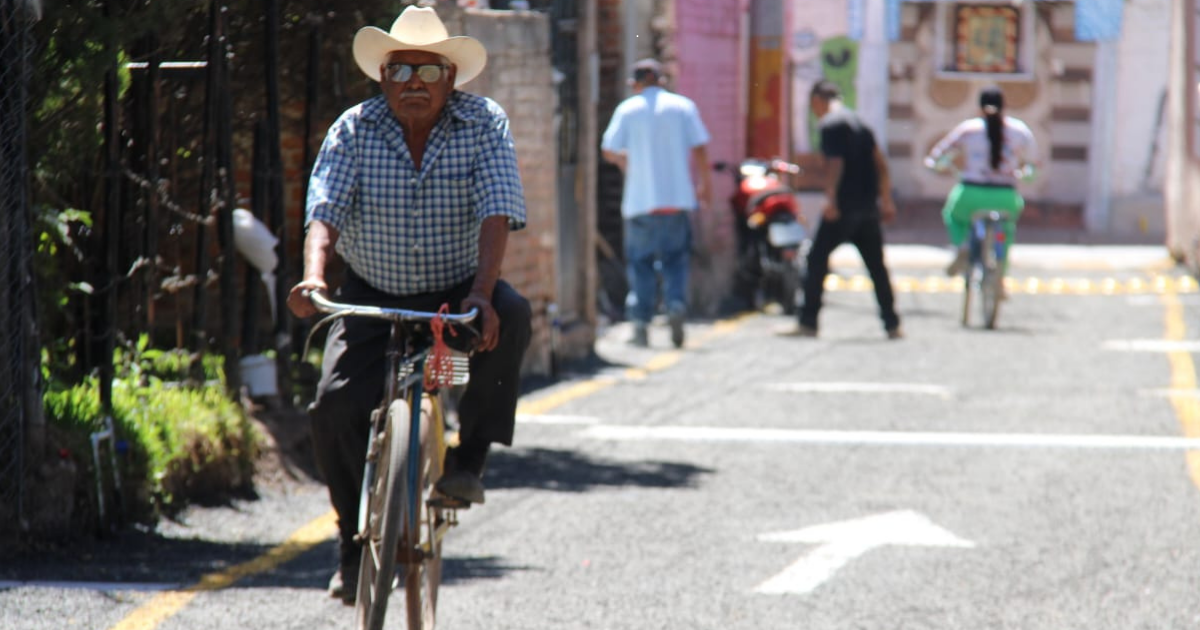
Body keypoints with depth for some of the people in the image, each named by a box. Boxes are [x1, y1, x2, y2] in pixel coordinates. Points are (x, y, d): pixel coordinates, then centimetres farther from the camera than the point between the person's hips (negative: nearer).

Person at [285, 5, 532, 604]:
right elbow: (325, 211, -16)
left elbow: (496, 214, -20)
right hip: (373, 297, 1)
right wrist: (313, 276, -37)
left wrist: (481, 294, -37)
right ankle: (357, 540, 2)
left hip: (458, 292, -1)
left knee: (510, 315, -34)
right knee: (334, 406, -20)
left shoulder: (485, 124, -9)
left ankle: (467, 458, -19)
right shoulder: (354, 130, -6)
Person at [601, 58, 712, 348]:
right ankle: (676, 304, -12)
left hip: (640, 200, -1)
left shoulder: (627, 110, 1)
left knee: (640, 262, 7)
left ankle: (641, 323, 2)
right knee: (675, 258, 12)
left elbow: (609, 151, -1)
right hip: (678, 198, 1)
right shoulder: (683, 106, 4)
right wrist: (705, 184, 10)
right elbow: (699, 149, 0)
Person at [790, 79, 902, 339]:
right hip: (868, 206, 7)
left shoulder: (828, 124, -5)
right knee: (876, 264, 11)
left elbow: (835, 163, -16)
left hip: (843, 207, -7)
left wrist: (830, 199, -20)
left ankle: (808, 322, -4)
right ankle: (892, 325, 10)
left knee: (817, 259, -1)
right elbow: (880, 164, 17)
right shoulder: (859, 122, 19)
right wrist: (886, 200, 18)